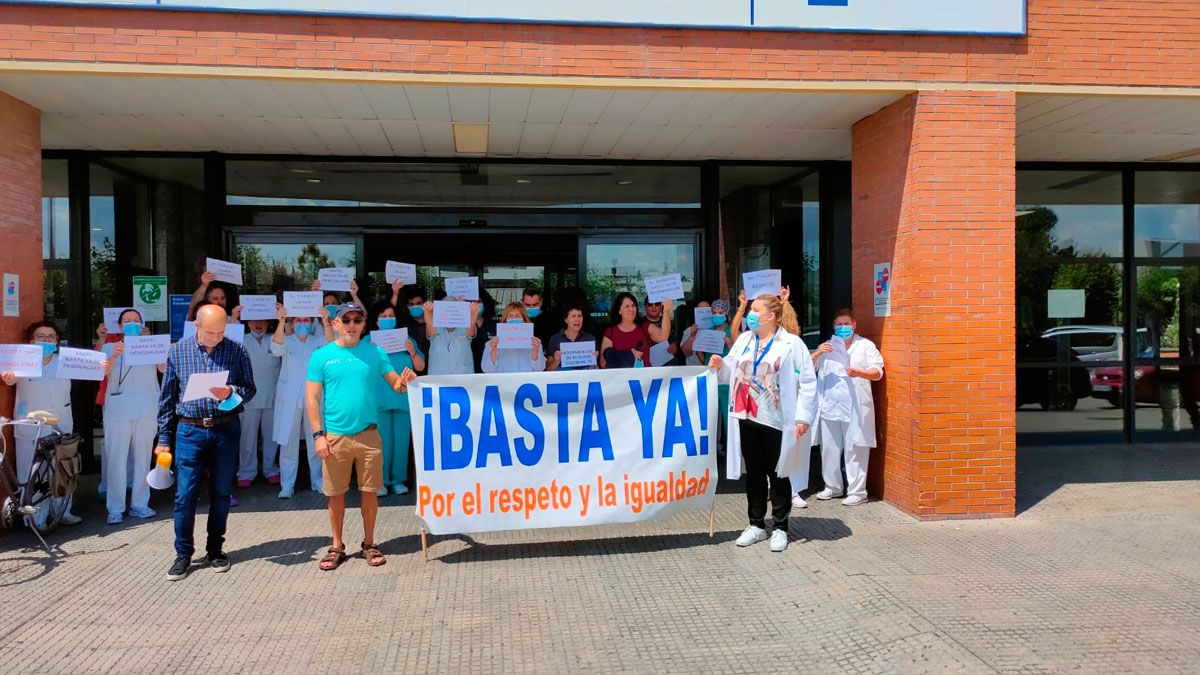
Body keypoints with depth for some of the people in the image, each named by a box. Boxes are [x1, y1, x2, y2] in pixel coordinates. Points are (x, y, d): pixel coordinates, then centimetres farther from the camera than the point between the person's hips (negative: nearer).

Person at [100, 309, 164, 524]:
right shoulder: (110, 348, 10)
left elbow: (165, 369, -4)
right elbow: (103, 371, -6)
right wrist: (114, 356, -26)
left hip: (147, 411, 1)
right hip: (118, 411, -1)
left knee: (143, 458, 6)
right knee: (116, 459, -3)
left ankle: (140, 504, 13)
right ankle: (115, 508, 2)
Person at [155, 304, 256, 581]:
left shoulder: (237, 351, 0)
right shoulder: (178, 351, 2)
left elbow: (250, 389, 3)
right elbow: (167, 397, 6)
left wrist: (230, 393, -20)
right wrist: (164, 438, 5)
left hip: (226, 430, 0)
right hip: (189, 430, 0)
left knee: (221, 493, 8)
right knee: (185, 495, 0)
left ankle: (215, 550, 23)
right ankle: (183, 554, 13)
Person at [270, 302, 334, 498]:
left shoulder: (319, 340, 8)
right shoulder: (287, 341, 7)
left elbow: (331, 345, -13)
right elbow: (277, 349, -16)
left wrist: (325, 322, -30)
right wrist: (280, 322, -30)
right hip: (289, 399, -1)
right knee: (288, 441, -1)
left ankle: (317, 481, 16)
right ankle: (287, 485, 5)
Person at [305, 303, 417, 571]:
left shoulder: (374, 352, 5)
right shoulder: (322, 355, 1)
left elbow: (396, 385, 3)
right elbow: (312, 399, 0)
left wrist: (404, 382, -20)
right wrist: (318, 435, -8)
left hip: (369, 434, 1)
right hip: (335, 436, -1)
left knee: (369, 491, 6)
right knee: (336, 493, 8)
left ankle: (369, 543, 22)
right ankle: (337, 546, 23)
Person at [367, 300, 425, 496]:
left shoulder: (407, 339, 13)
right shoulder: (369, 340, 7)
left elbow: (420, 367, 11)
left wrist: (412, 352, -7)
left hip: (403, 397, 2)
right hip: (379, 398, -2)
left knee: (401, 439, 4)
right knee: (382, 440, -2)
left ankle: (398, 479, 13)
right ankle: (380, 481, 6)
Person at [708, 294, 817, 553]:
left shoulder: (792, 344, -7)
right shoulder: (743, 340, 10)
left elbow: (807, 383, -9)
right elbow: (733, 373, 18)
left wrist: (803, 417, -15)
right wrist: (721, 366, -5)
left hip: (776, 421, -5)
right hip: (746, 419, 5)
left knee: (777, 475, 6)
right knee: (754, 474, 13)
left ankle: (780, 528, 19)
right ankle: (757, 525, 26)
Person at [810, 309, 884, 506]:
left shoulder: (866, 345, 7)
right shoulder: (828, 346, 16)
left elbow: (878, 372, -1)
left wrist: (860, 373, -20)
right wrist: (817, 353, -11)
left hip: (855, 406, -4)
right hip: (830, 405, 4)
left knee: (855, 449, -3)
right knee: (829, 448, 9)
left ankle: (857, 491, 2)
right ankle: (832, 487, 22)